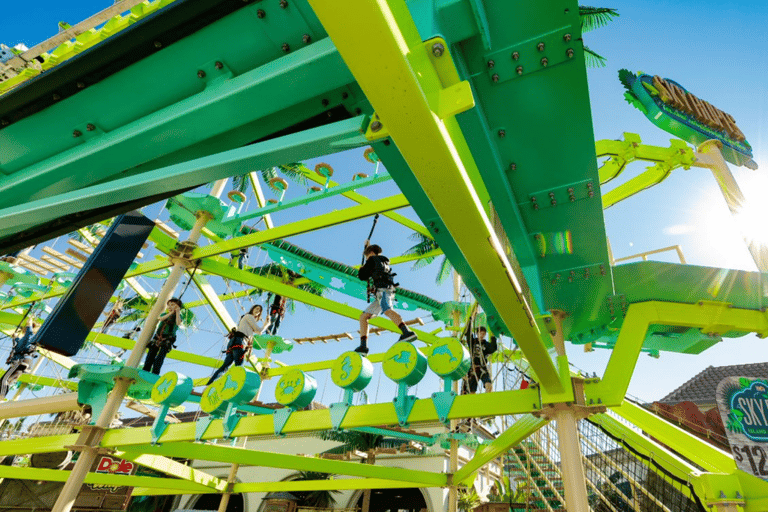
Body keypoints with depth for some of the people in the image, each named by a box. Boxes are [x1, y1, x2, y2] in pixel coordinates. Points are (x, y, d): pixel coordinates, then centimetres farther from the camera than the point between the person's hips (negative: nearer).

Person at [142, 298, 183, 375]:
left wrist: (177, 312, -13)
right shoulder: (165, 314, 18)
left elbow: (178, 323, -17)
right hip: (157, 338, 5)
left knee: (159, 359, -16)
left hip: (167, 339, -5)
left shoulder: (178, 316, 5)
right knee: (150, 357, -2)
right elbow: (161, 318, -6)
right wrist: (171, 312, -8)